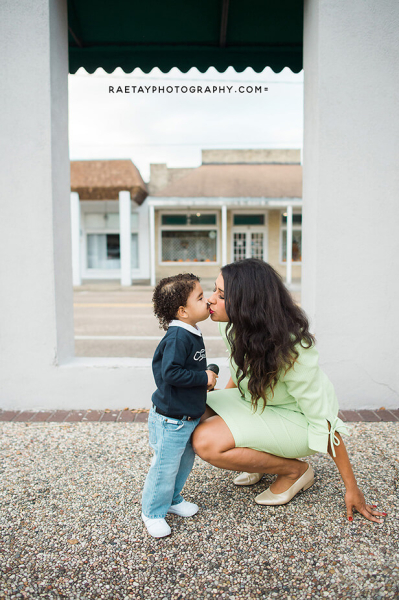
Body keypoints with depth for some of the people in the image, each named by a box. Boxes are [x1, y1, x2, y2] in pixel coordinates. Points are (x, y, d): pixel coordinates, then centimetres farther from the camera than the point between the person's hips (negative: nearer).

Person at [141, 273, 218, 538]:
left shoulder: (192, 335, 7)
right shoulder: (178, 337, -25)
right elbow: (170, 372, -31)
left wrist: (205, 380, 7)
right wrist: (203, 378, -23)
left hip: (189, 416, 10)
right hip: (171, 419, -10)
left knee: (185, 461, 22)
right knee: (165, 466, 4)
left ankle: (172, 499, 43)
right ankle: (153, 512, 25)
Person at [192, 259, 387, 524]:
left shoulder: (292, 350, -34)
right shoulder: (235, 326, -12)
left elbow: (323, 420, -25)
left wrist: (351, 487, -17)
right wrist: (221, 402, 16)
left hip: (296, 419, -7)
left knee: (206, 442, -26)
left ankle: (295, 470, -4)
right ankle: (264, 458, 8)